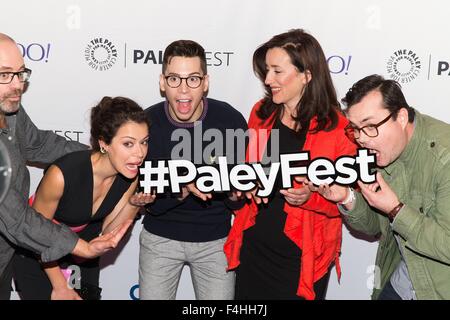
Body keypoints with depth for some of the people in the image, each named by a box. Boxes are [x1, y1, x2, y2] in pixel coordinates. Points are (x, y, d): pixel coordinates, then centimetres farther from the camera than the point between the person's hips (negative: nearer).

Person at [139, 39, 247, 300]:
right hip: (160, 237, 1)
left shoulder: (231, 119, -18)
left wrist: (234, 192, -31)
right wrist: (184, 188, -31)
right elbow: (148, 202, -13)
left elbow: (242, 201, -8)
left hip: (215, 239, 0)